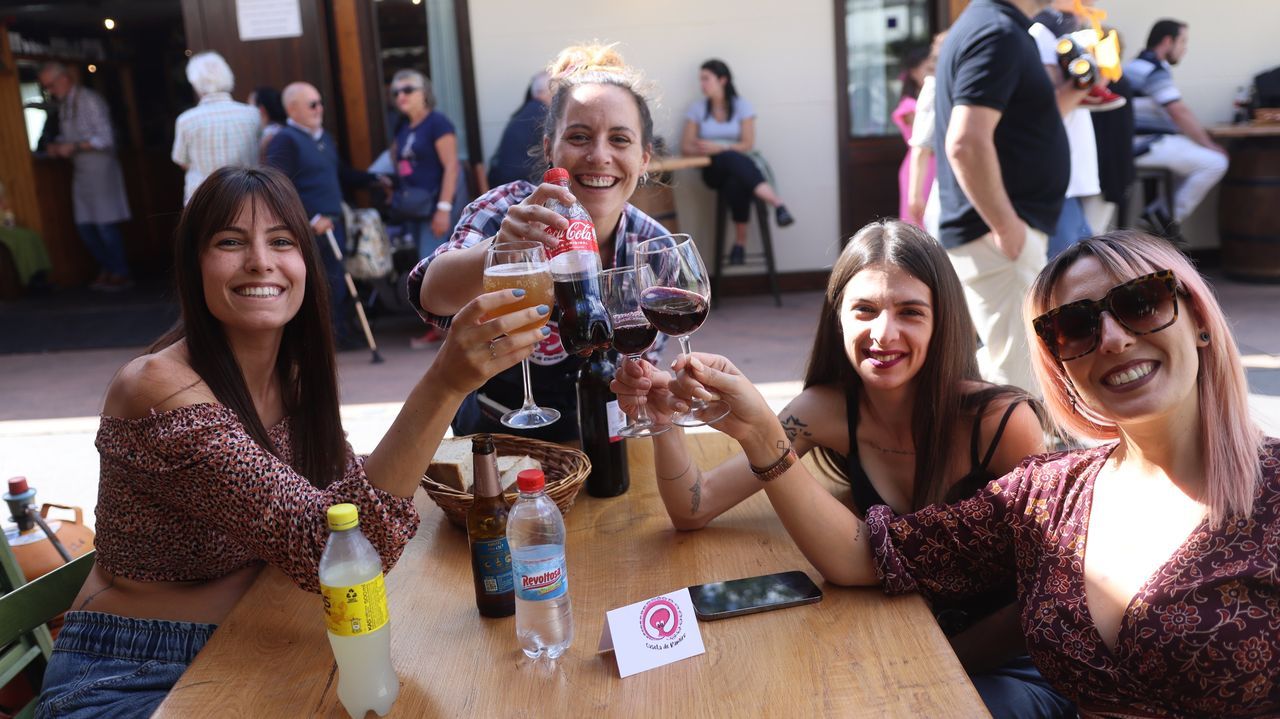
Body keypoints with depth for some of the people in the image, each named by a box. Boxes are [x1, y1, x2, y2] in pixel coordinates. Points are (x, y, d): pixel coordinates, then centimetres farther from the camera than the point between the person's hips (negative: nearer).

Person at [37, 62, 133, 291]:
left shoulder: (89, 100, -12)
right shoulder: (63, 104, 13)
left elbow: (105, 139, -16)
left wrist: (74, 146, -19)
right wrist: (57, 146, 3)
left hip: (100, 167, -8)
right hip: (81, 170, 8)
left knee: (105, 225, -6)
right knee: (84, 225, 7)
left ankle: (122, 274, 4)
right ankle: (108, 268, 19)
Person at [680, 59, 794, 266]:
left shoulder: (742, 106, 2)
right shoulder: (697, 109, 6)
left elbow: (748, 145, -5)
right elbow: (685, 146, 1)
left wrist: (719, 148, -18)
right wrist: (705, 150, -20)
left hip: (741, 167, 0)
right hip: (714, 170, 0)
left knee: (736, 184, -40)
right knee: (731, 158, -38)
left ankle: (740, 240, -33)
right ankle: (777, 203, -49)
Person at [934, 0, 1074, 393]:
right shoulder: (998, 33, -16)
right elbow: (966, 143, -28)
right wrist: (1006, 225, -24)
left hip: (1004, 229, 10)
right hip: (994, 234, -10)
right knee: (1019, 376, -3)